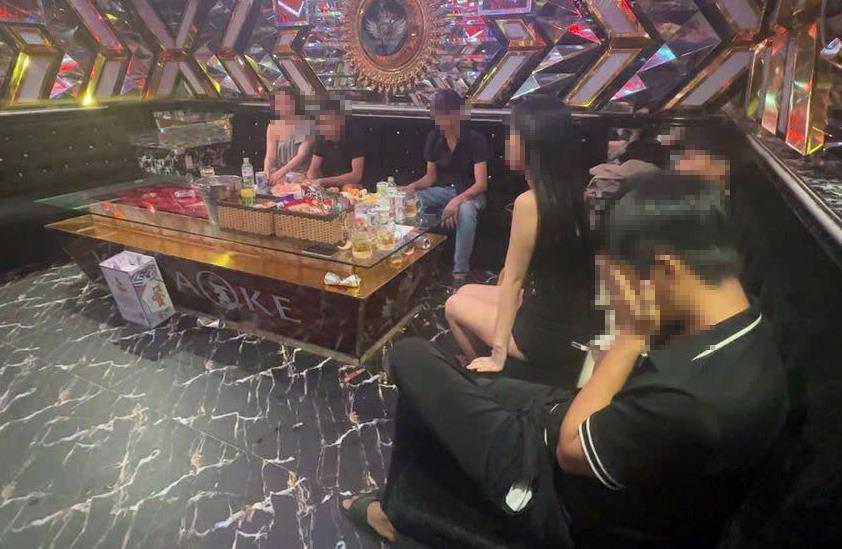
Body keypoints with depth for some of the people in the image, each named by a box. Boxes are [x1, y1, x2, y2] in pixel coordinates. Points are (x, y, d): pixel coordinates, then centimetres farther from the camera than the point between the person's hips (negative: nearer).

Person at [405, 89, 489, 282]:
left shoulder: (476, 140, -14)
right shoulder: (433, 137, 0)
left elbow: (481, 183, -20)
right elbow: (430, 176, 5)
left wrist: (458, 200, -39)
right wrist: (413, 186, -17)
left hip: (469, 193, -4)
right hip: (442, 190, 4)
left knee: (466, 210, -41)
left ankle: (460, 273, -31)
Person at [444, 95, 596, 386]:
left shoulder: (529, 202, -24)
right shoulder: (573, 191, -1)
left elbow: (512, 280, -19)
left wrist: (498, 356, -11)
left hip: (550, 334, -7)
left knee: (456, 305, 14)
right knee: (467, 292, 21)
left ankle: (485, 374, 33)